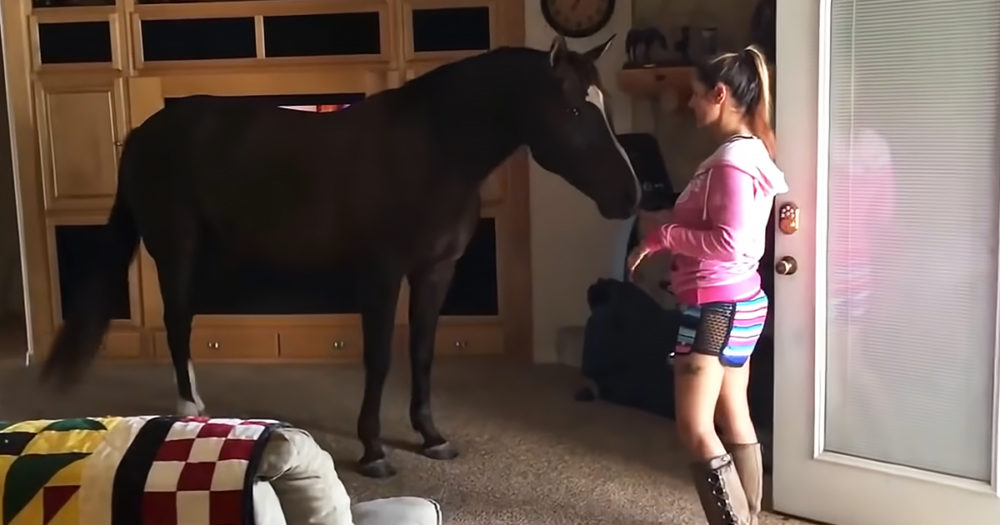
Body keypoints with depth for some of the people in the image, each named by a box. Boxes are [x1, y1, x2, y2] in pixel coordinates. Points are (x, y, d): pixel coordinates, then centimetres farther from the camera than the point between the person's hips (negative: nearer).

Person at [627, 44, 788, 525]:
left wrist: (663, 236, -15)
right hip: (737, 302, 10)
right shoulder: (748, 151, 13)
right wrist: (672, 234, 2)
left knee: (695, 430, -6)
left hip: (716, 306, -10)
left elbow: (727, 243, -25)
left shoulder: (732, 160, -18)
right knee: (734, 422, 15)